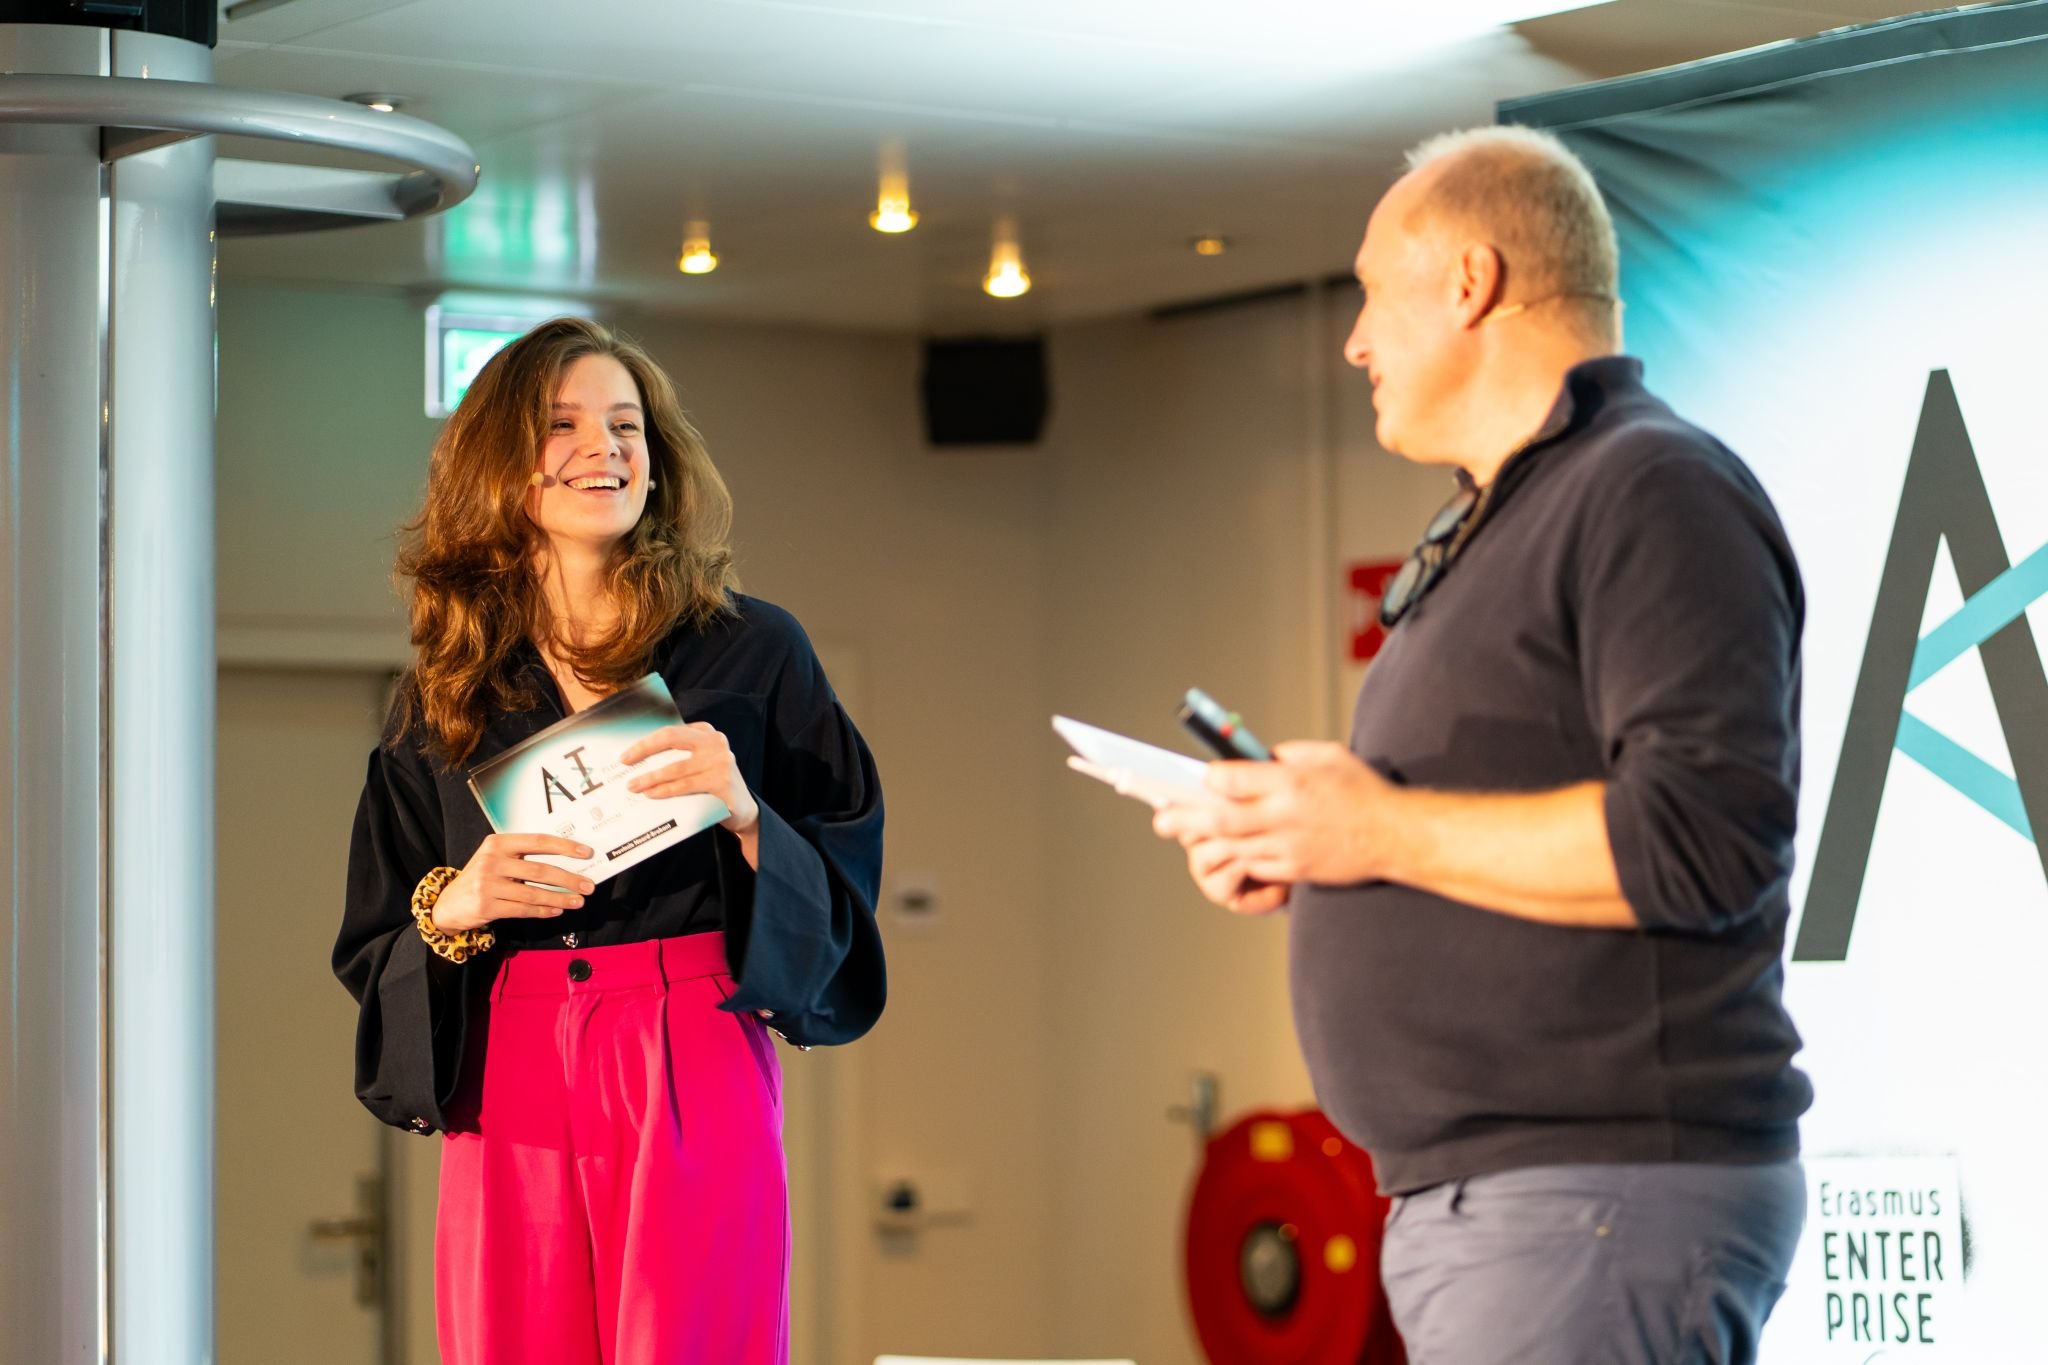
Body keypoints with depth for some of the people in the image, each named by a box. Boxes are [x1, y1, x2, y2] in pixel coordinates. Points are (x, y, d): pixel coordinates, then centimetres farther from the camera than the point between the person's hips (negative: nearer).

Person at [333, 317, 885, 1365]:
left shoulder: (750, 651, 5)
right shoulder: (445, 687, 12)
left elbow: (845, 882, 2)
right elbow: (373, 949, 14)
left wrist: (747, 814, -15)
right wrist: (454, 908, -7)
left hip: (692, 1079, -2)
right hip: (507, 1092, 2)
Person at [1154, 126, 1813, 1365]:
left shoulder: (1652, 494, -10)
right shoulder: (1499, 524, 23)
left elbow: (1704, 838, -22)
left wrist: (1380, 830, -17)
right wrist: (1296, 859, 10)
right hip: (1476, 1202, 10)